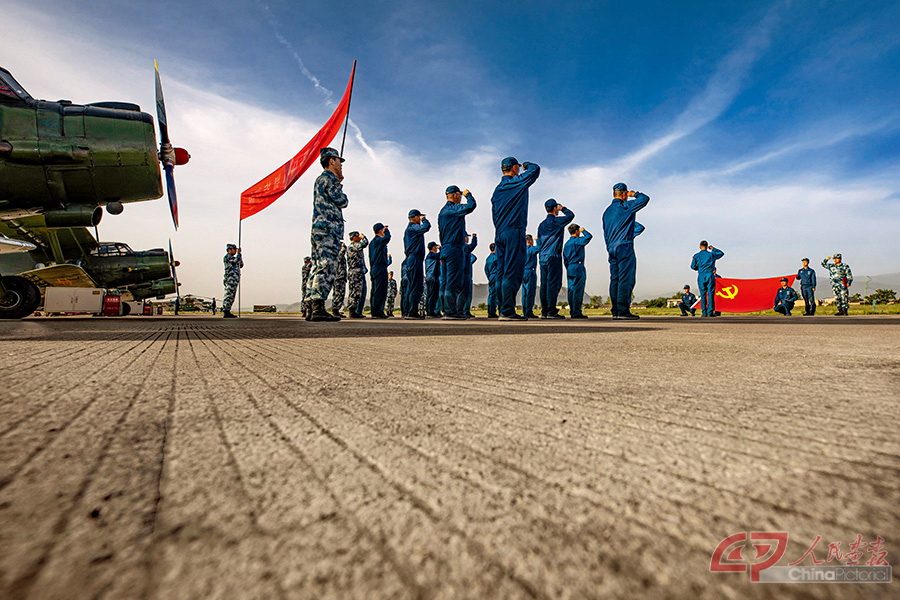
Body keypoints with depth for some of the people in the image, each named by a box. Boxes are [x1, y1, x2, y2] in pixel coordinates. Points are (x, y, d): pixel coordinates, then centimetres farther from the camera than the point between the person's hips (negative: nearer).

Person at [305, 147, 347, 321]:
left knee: (317, 268, 7)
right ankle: (318, 308, -19)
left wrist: (338, 182, 26)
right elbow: (342, 202, -6)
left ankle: (312, 308, 7)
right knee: (325, 269, -15)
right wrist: (339, 186, 11)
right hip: (328, 230, -10)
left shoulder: (321, 179, 26)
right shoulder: (328, 178, -4)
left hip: (318, 231, 10)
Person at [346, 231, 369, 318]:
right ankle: (353, 312, -11)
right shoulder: (353, 245, -7)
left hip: (360, 273, 10)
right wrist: (363, 237, -2)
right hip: (356, 273, -10)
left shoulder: (354, 246, 24)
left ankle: (358, 312, 13)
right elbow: (365, 243, -22)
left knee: (361, 293, 10)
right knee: (355, 293, -10)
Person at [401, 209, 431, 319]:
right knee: (414, 287, -11)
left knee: (407, 287, 10)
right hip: (415, 260, -10)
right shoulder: (413, 227, -9)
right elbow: (426, 227, -24)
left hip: (408, 260, 10)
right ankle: (412, 312, -12)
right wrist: (424, 219, -6)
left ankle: (405, 311, 14)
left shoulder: (409, 229, 22)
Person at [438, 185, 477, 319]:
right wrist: (468, 194, -1)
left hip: (444, 249, 9)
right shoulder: (454, 208, -8)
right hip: (454, 249, -9)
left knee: (446, 281, 8)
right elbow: (471, 205, -22)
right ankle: (451, 311, -9)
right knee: (453, 281, -8)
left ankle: (446, 310, 12)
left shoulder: (442, 211, 20)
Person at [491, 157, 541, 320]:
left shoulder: (497, 189, 18)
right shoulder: (517, 182, -3)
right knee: (513, 272, -9)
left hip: (499, 234, 8)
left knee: (502, 273, 6)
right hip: (515, 232, -8)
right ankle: (508, 311, -12)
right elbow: (535, 169, -4)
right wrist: (526, 165, 16)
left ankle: (502, 309, 8)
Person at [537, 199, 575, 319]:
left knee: (544, 284, 6)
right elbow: (571, 215, 3)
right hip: (553, 257, -7)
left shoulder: (541, 224, 17)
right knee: (553, 283, -7)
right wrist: (562, 208, 14)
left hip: (543, 257, 7)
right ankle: (551, 311, -10)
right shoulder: (557, 221, -5)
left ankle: (544, 311, 7)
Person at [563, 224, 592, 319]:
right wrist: (583, 230, 6)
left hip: (569, 269, 7)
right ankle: (577, 312, -9)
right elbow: (589, 236, -11)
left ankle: (572, 312, 10)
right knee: (578, 290, -7)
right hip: (578, 267, -7)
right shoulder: (578, 241, -5)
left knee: (571, 290, 7)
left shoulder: (567, 243, 15)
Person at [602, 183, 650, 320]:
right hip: (624, 247, -8)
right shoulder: (625, 206, -4)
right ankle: (623, 311, -12)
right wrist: (635, 194, 13)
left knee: (615, 279, 6)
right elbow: (645, 198, -6)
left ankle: (615, 311, 6)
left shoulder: (607, 211, 18)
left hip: (611, 248, 8)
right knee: (626, 279, -8)